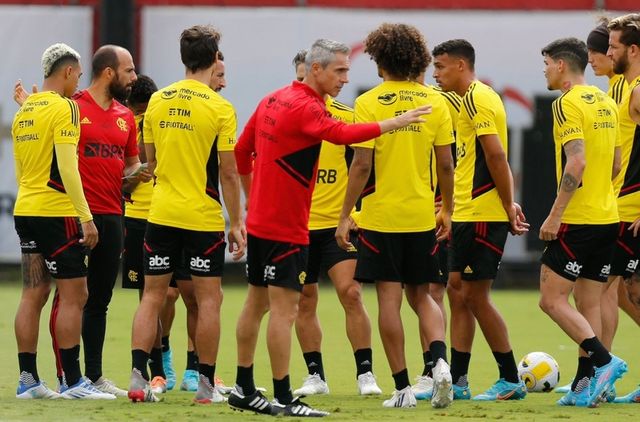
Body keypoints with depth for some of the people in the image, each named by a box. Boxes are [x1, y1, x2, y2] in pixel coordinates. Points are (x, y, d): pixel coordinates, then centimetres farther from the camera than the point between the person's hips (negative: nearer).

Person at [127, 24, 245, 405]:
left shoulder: (158, 101, 3)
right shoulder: (220, 108, -10)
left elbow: (151, 161, 11)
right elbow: (228, 173, -10)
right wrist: (237, 224, -3)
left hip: (161, 214, 4)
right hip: (204, 217, -4)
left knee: (153, 295, 8)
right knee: (209, 298, 4)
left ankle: (138, 377, -1)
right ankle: (206, 385, 5)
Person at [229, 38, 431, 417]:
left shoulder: (273, 100, 10)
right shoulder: (305, 108, -17)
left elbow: (242, 151, 19)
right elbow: (342, 134, -35)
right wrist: (393, 124, -34)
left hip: (260, 221, 10)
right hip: (286, 228, -10)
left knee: (257, 303, 15)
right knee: (285, 308, -8)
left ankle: (244, 389, 22)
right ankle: (283, 399, -7)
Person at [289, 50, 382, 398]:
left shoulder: (347, 117, -2)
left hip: (337, 224, -2)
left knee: (350, 294, -11)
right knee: (304, 302, 7)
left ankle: (365, 373, -4)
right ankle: (315, 375, 16)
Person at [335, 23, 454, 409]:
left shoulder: (370, 103, -8)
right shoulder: (435, 102, 1)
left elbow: (362, 165, -12)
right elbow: (446, 164, 1)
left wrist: (345, 216, -5)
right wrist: (447, 210, 13)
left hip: (380, 216, -3)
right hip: (422, 216, 3)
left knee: (389, 299, 2)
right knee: (421, 295, 15)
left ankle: (403, 389, 1)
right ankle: (440, 361, -10)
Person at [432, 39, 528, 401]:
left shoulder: (479, 99, -14)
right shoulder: (472, 100, 18)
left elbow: (496, 157, -20)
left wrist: (507, 207, -18)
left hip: (483, 215, -10)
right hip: (468, 215, 10)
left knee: (475, 296, -6)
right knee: (457, 291, 9)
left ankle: (511, 380, 1)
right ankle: (457, 381, 12)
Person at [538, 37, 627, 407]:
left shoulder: (568, 103, -12)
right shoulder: (606, 103, 13)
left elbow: (577, 162, -22)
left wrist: (555, 215, -19)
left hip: (577, 221, -8)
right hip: (608, 217, 8)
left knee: (552, 299, -4)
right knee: (590, 304, 9)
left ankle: (604, 361, -15)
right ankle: (586, 386, 8)